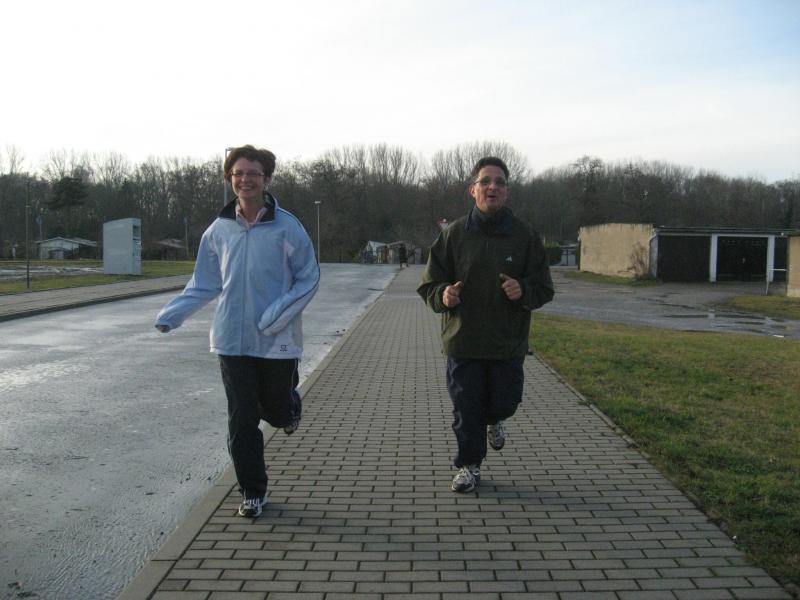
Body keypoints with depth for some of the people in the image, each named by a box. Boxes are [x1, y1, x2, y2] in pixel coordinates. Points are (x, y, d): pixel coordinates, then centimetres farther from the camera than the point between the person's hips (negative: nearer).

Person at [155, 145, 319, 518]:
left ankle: (290, 406, 49)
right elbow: (205, 283, 11)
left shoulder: (287, 227, -7)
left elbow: (309, 278, -3)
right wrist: (173, 313, -3)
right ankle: (252, 492, 20)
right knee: (242, 420, 4)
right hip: (232, 340, 2)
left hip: (277, 340, -2)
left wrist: (280, 312, -17)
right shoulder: (219, 229, 3)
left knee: (277, 410, 11)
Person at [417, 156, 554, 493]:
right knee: (466, 408, 6)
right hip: (462, 341, 0)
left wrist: (524, 291, -19)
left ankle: (494, 419, 44)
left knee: (504, 402, 7)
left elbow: (544, 289, 3)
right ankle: (469, 466, 26)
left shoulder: (525, 237, -1)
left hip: (508, 342, 0)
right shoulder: (453, 234, -1)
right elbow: (429, 283, 4)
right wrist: (443, 295, -18)